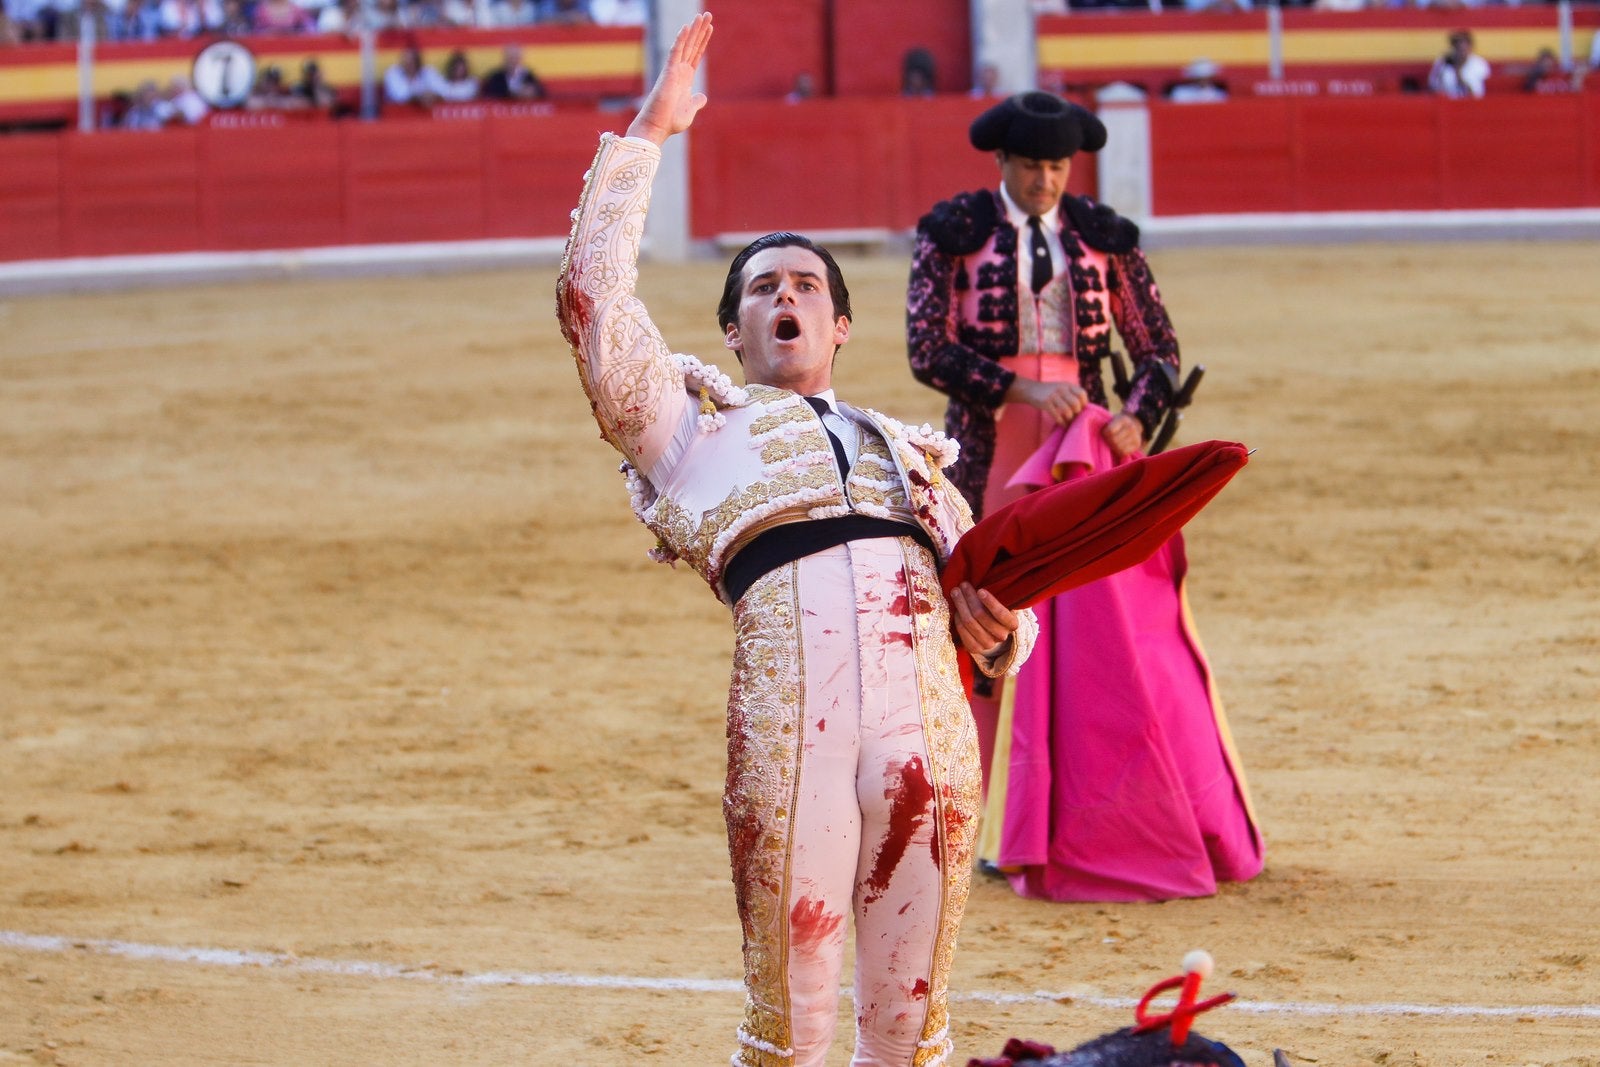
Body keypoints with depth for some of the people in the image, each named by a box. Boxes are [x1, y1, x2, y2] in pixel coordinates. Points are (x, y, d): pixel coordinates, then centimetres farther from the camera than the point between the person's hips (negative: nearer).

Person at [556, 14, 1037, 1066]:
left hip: (932, 723, 3)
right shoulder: (691, 423, 24)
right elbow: (594, 299, 11)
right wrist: (646, 136, 14)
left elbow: (1003, 610, 27)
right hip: (788, 712, -3)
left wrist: (997, 622, 3)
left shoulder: (911, 454, 32)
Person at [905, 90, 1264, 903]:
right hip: (991, 453, -1)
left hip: (1084, 448, 1)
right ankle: (1001, 828, 9)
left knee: (1106, 629, -4)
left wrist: (1137, 417, -12)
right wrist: (1020, 388, -17)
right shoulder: (953, 233, 0)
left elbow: (1158, 349, 7)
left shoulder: (1103, 238, 6)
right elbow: (926, 349, -6)